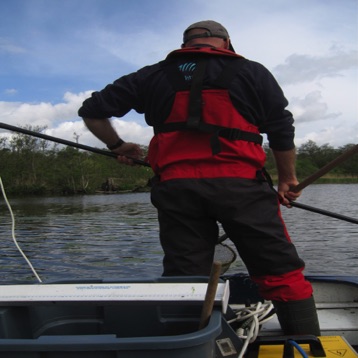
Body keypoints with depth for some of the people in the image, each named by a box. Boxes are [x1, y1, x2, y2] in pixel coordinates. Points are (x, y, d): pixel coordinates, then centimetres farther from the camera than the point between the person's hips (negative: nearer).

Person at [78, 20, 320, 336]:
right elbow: (282, 130, 13)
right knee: (284, 276, 5)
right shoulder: (251, 72, 15)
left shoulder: (154, 76, 18)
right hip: (239, 183, -1)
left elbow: (92, 111, 19)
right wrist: (288, 180, 24)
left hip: (176, 187, 2)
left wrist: (117, 146, 32)